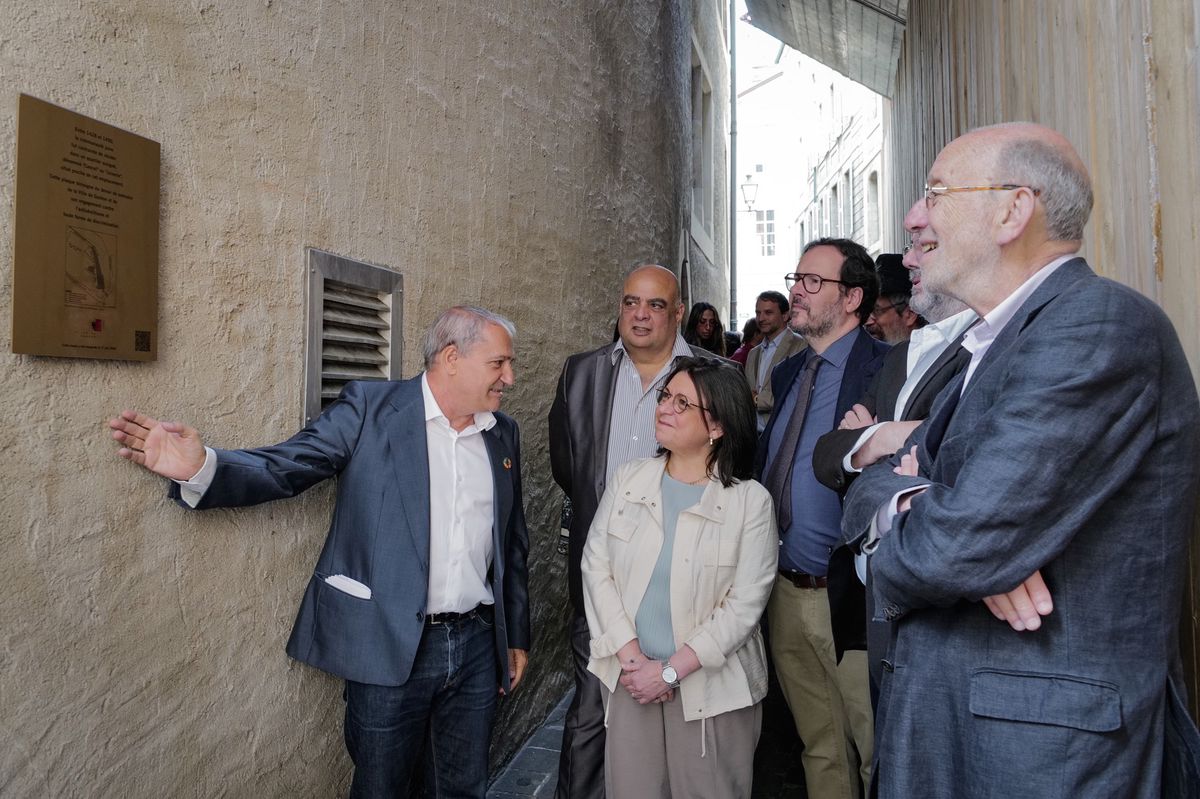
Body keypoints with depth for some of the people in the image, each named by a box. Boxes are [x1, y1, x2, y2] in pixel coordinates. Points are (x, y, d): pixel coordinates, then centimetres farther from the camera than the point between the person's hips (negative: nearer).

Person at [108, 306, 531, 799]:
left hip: (476, 646, 4)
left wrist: (516, 635, 16)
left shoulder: (502, 434, 6)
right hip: (391, 646, -3)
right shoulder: (370, 408, -7)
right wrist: (200, 467, -31)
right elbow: (284, 469, -11)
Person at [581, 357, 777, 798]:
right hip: (631, 677, 3)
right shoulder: (628, 479, -1)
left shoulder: (750, 501, -10)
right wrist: (630, 656, -10)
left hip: (711, 686, -2)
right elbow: (595, 567, -3)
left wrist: (671, 671, -14)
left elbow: (744, 604, -12)